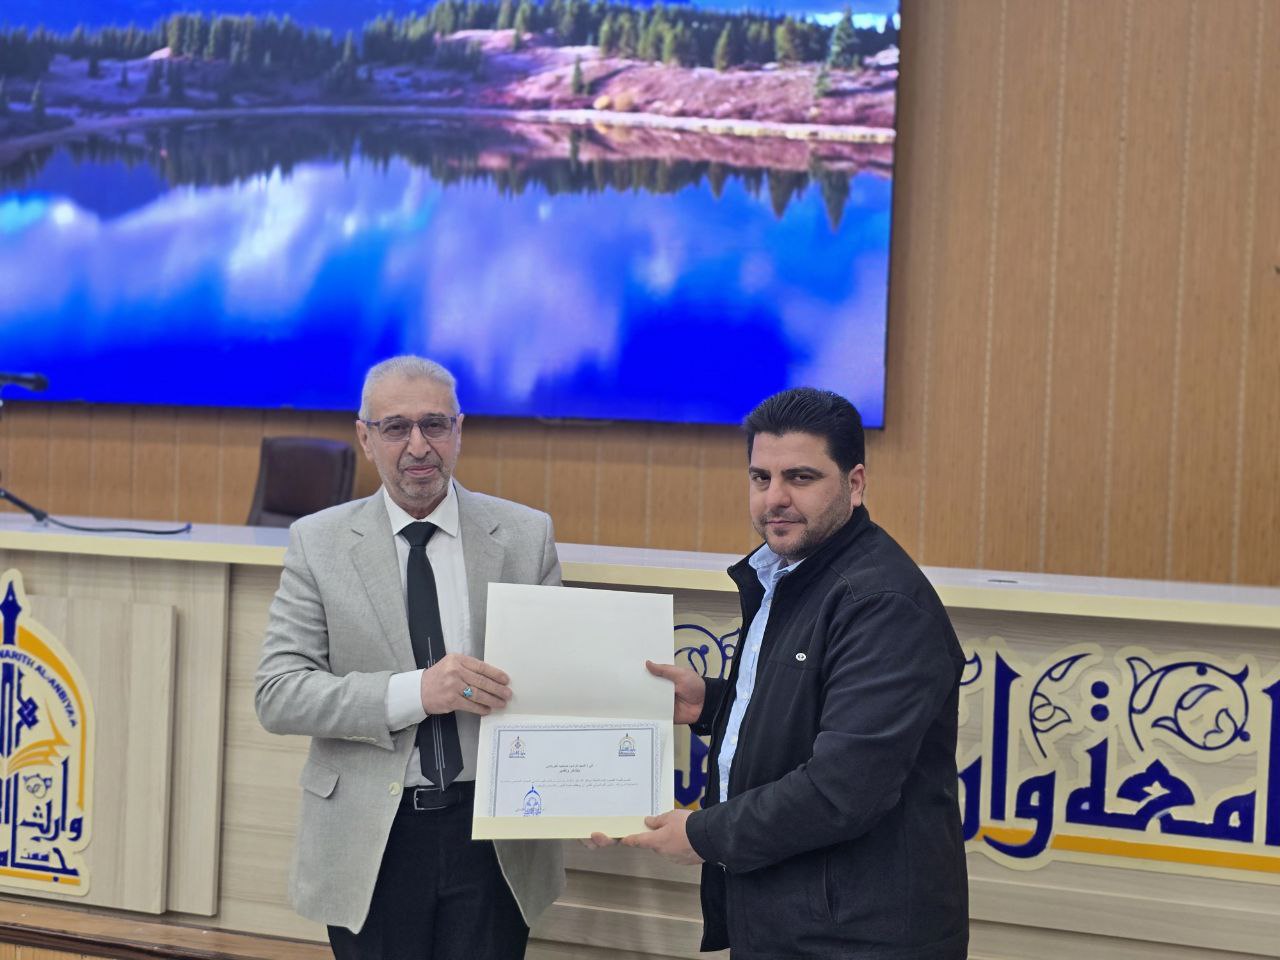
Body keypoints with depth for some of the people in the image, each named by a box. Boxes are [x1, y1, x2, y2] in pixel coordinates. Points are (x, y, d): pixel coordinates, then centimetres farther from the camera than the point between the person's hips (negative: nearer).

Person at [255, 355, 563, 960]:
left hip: (493, 836, 1)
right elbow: (277, 694, -8)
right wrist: (415, 692, -22)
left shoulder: (525, 536, 3)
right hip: (371, 841, 0)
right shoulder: (319, 543, 0)